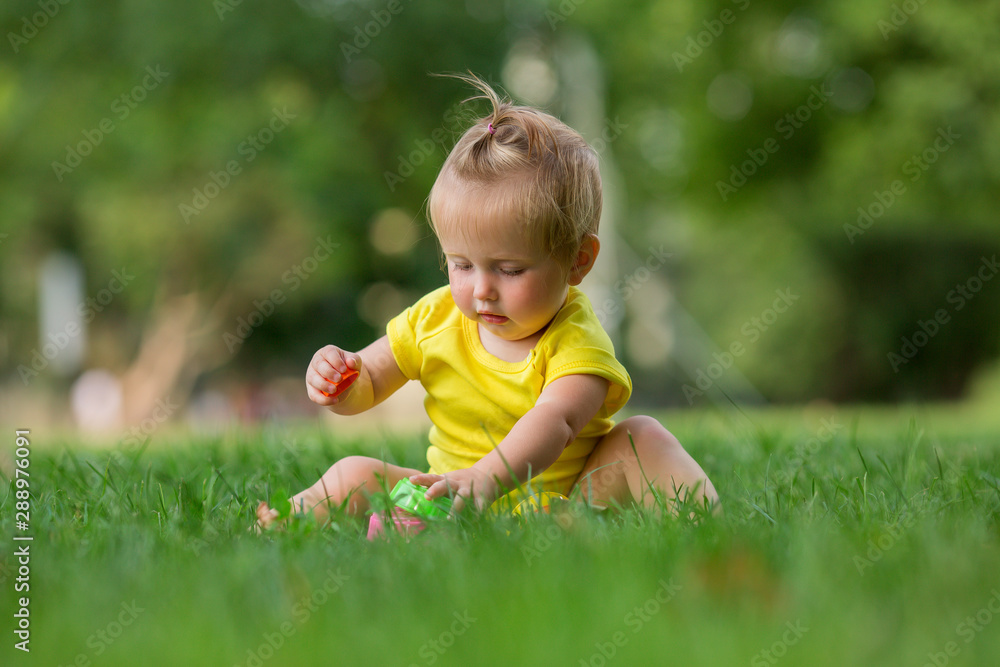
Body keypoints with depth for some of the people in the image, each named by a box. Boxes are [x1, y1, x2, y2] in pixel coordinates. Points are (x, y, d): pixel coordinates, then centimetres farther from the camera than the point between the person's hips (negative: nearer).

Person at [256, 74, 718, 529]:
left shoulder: (575, 338, -17)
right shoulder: (436, 318, -2)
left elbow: (555, 421, -37)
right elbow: (368, 384, 10)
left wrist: (487, 478, -57)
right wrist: (342, 385, -18)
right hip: (457, 510, 3)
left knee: (640, 436, -22)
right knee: (355, 476, -16)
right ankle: (283, 521, -5)